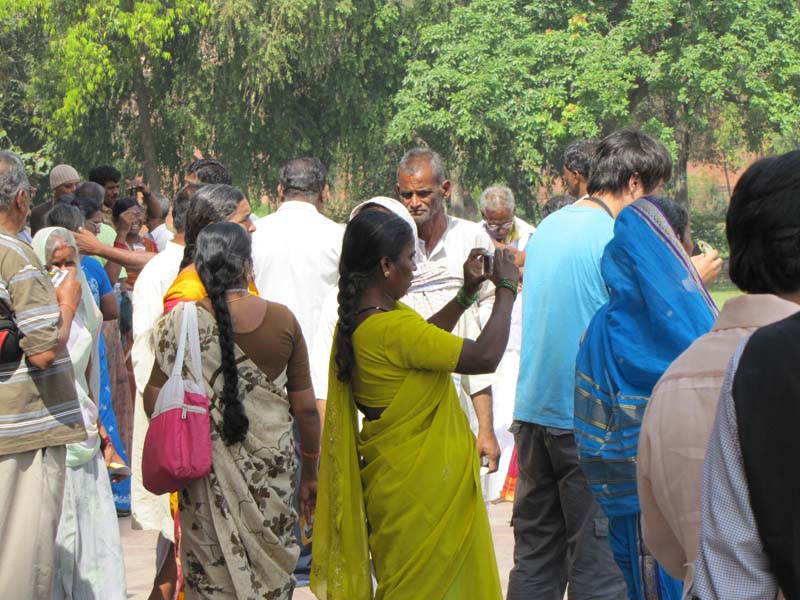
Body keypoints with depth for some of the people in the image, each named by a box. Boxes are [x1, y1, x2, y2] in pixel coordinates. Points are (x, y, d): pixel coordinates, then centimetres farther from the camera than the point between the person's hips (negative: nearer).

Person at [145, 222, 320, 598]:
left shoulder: (182, 322, -8)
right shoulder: (282, 320, -3)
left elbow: (155, 399, -8)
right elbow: (305, 407, 2)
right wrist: (310, 472, 13)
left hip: (208, 474, -1)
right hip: (271, 467, 1)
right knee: (272, 567, 11)